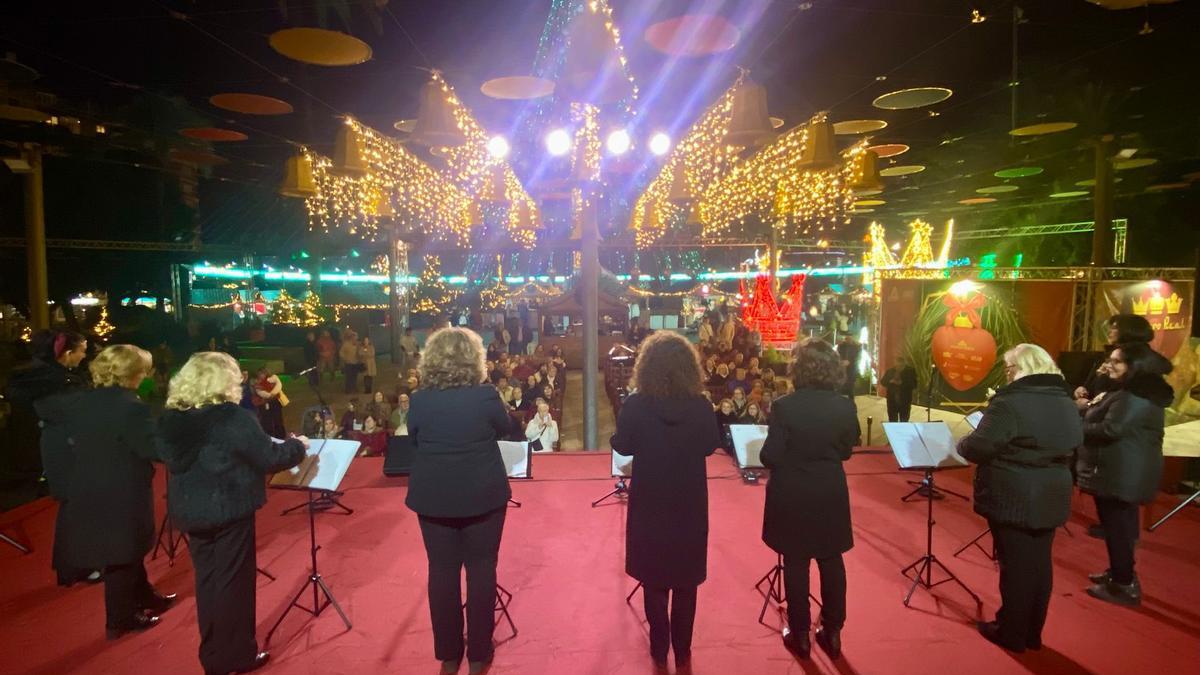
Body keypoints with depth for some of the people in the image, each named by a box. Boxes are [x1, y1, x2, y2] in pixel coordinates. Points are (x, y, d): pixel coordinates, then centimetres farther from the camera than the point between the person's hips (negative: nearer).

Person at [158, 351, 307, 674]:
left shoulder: (171, 419, 0)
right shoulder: (233, 418, -20)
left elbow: (174, 462, 14)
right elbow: (270, 458, -16)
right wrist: (297, 445, 2)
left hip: (190, 510, 6)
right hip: (229, 509, -6)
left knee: (207, 580, 18)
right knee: (233, 581, 7)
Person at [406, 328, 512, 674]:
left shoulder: (419, 400, -9)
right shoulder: (486, 395, -14)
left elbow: (414, 439, 8)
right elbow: (505, 429, 4)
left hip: (433, 497, 2)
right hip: (482, 495, -1)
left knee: (442, 571, 13)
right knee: (481, 569, 11)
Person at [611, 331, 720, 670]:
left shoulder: (635, 405, -19)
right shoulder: (701, 406, -14)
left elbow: (622, 446, -5)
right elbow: (711, 445, 1)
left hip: (651, 503, -1)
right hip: (690, 503, 1)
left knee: (654, 578, 16)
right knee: (686, 579, 17)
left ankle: (660, 652, 27)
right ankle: (682, 652, 30)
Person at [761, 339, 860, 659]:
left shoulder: (784, 406, -19)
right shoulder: (845, 407, -7)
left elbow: (770, 458, -16)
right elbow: (846, 452, 5)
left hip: (791, 497, -3)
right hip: (831, 495, 3)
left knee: (796, 564, 10)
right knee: (832, 563, 16)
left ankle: (800, 635, 22)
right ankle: (832, 632, 28)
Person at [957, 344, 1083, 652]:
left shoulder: (1009, 402, -21)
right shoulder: (1066, 402, 7)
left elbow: (978, 448, -22)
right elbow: (1072, 445, 20)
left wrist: (962, 442, -2)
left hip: (1013, 499, -7)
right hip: (1051, 497, 8)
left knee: (1015, 564, 4)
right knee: (1039, 563, 16)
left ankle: (1012, 634, 19)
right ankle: (1032, 633, 29)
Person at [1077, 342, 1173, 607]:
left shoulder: (1134, 395, -20)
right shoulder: (1145, 390, 16)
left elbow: (1111, 429, -26)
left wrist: (1076, 428, -13)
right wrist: (1095, 406, 2)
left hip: (1121, 474, -11)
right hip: (1129, 472, 11)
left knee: (1117, 527, -3)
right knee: (1121, 525, 20)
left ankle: (1124, 586, 5)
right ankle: (1119, 573, 32)